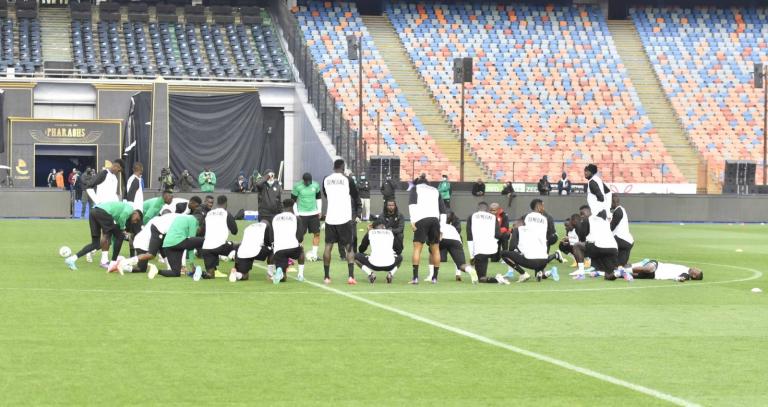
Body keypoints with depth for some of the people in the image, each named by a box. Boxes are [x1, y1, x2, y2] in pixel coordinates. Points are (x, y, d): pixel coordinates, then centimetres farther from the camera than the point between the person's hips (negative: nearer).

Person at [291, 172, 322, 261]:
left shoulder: (315, 185, 0)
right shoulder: (297, 186, -10)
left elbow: (319, 198, 15)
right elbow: (293, 200, -3)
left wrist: (319, 210, 11)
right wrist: (296, 214, -6)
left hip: (314, 213, 4)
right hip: (302, 214, -4)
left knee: (317, 233, 2)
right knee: (300, 235, -4)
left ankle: (314, 253, 10)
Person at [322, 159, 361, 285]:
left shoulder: (326, 180, 4)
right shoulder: (347, 180, -5)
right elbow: (356, 198, 7)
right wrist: (357, 209, 26)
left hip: (330, 218, 2)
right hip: (345, 218, -2)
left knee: (328, 246, 11)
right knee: (349, 247, 4)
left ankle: (326, 277, 10)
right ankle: (351, 276, -8)